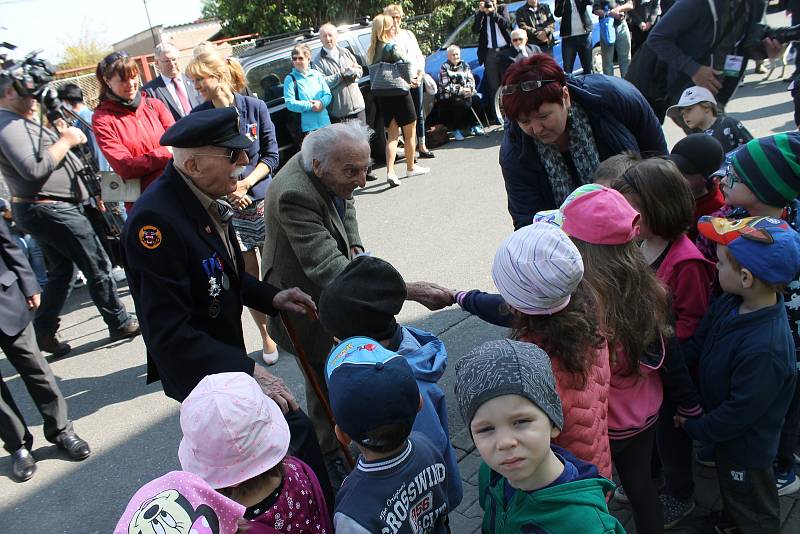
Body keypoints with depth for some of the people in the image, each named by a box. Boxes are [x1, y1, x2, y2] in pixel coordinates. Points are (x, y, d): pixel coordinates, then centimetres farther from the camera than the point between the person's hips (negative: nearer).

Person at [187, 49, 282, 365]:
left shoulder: (255, 107, -4)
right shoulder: (198, 117, -4)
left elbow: (271, 155, 0)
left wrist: (246, 183, -14)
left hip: (262, 200, 0)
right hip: (226, 208, 0)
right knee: (249, 278, 6)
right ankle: (267, 337, 22)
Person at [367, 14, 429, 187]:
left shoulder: (373, 51, 6)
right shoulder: (392, 47, -15)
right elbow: (408, 62, -17)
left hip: (383, 97, 6)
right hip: (400, 93, -6)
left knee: (392, 135, 10)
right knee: (410, 133, 11)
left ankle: (390, 171, -5)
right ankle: (411, 168, 24)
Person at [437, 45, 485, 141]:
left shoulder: (464, 65, 13)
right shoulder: (444, 67, -2)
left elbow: (471, 79, 6)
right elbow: (446, 86, -11)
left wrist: (469, 88, -16)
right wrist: (460, 90, -20)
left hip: (465, 93, 4)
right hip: (449, 96, -4)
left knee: (476, 99, -22)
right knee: (459, 102, -33)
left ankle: (473, 125, -5)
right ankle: (456, 130, -17)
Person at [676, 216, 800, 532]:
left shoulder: (765, 350, -41)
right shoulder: (729, 304, -15)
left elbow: (739, 412, -30)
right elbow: (697, 344, -1)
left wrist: (694, 427, -16)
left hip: (746, 446, -8)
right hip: (724, 433, 8)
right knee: (730, 492, 36)